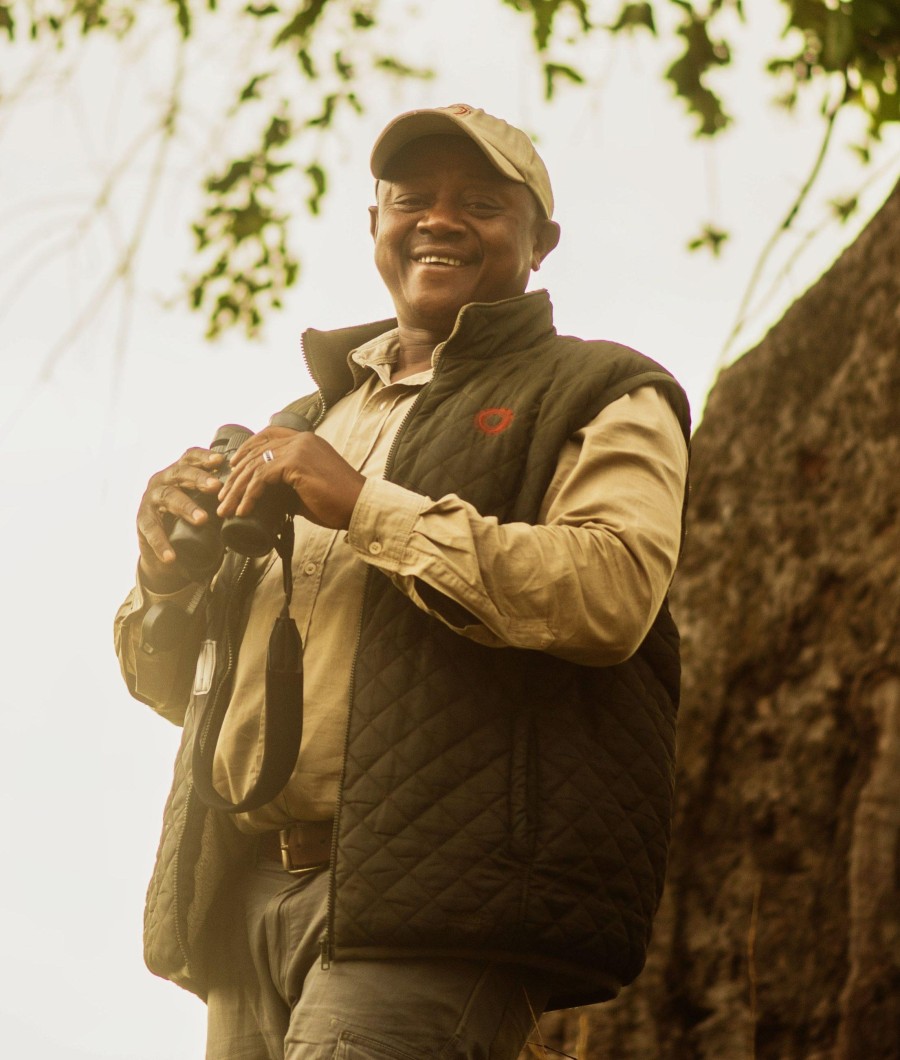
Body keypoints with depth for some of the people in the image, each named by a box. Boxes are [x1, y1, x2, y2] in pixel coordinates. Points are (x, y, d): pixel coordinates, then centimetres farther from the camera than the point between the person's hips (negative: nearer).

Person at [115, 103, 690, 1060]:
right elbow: (178, 684, 27)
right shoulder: (303, 426, 27)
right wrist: (167, 575, 4)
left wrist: (370, 506, -12)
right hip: (245, 891, 6)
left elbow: (612, 592, -13)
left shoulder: (602, 400, 8)